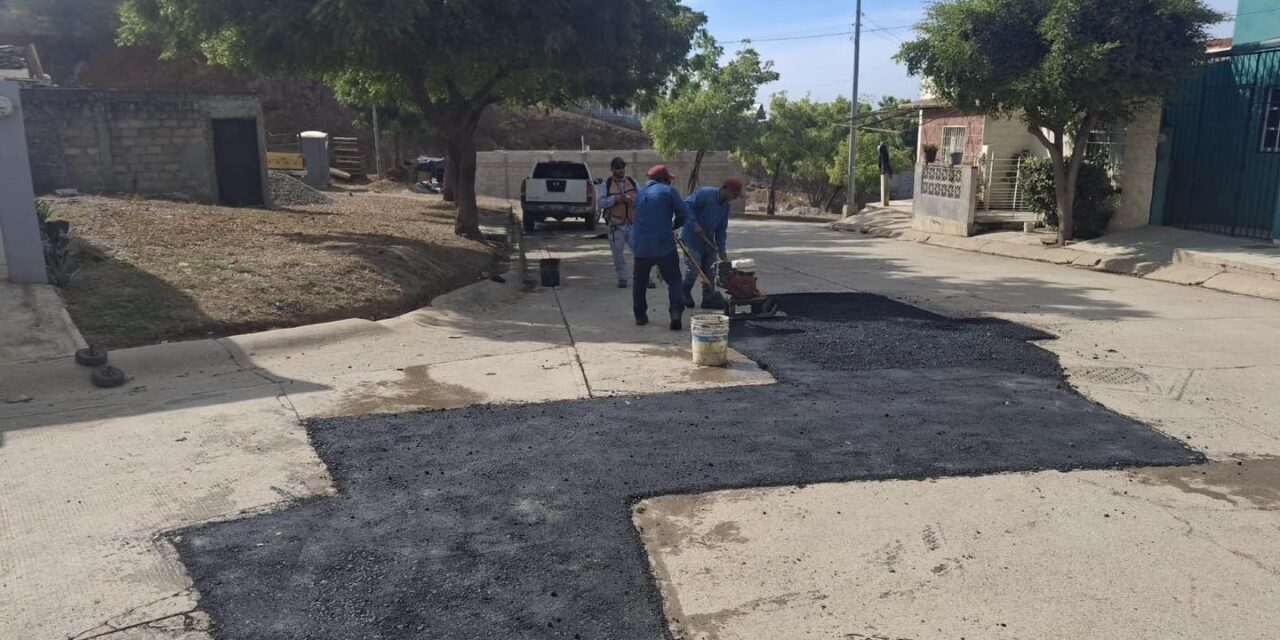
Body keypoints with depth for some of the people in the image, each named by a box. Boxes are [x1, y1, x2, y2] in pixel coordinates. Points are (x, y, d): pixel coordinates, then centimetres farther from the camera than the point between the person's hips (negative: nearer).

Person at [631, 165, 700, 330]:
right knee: (674, 280, 4)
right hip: (664, 245, -4)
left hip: (640, 246, 4)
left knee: (639, 281, 18)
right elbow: (684, 214, -4)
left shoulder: (639, 194, 16)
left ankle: (640, 315, 20)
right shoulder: (668, 191, -1)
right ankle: (676, 312, -11)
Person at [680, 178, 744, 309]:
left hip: (708, 240, 8)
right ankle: (684, 295, 13)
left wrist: (721, 249, 4)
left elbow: (721, 229, 10)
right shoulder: (705, 194, -19)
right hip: (692, 238, -8)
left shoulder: (726, 205, 5)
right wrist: (694, 225, -25)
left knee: (710, 269, 6)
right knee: (693, 268, -7)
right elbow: (687, 206, -24)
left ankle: (709, 297, 14)